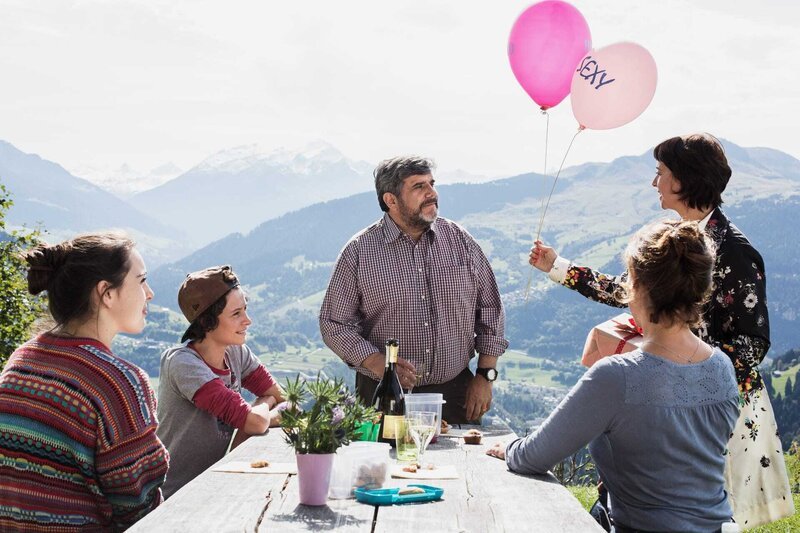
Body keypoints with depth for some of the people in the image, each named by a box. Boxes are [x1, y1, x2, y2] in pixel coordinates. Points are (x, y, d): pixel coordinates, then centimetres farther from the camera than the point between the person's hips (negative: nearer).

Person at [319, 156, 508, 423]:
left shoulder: (460, 241, 4)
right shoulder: (359, 252, -4)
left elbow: (490, 310, 10)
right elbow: (334, 324, -3)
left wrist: (485, 376, 5)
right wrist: (380, 365, -17)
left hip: (455, 392, 2)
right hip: (385, 396, -2)